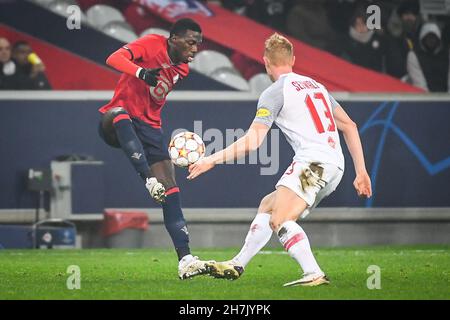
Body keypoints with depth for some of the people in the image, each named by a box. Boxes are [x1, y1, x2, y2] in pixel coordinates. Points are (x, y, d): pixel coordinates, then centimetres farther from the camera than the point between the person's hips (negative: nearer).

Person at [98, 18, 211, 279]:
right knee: (120, 114, -43)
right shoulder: (152, 45, -10)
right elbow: (114, 59, -27)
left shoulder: (182, 69, 11)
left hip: (150, 127, 6)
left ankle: (185, 260, -9)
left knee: (171, 189, -6)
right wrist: (141, 72, -44)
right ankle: (149, 179, -53)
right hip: (119, 120, -6)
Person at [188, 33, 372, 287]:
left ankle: (314, 274, -34)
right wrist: (361, 171, 21)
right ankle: (237, 266, 25)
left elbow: (252, 142, -9)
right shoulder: (316, 85, 22)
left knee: (280, 220, -19)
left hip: (313, 161, -9)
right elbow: (349, 126, 21)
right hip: (335, 165, 9)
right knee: (267, 206, 20)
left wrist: (212, 160, -1)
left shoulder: (274, 93, -2)